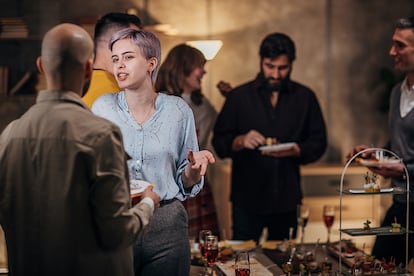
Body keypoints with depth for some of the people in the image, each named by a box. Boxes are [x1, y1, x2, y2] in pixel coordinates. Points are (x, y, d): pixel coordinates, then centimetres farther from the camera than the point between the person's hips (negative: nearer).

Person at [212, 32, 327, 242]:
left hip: (287, 199, 1)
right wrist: (240, 141, -18)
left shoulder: (305, 97, 8)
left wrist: (294, 150, -13)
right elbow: (219, 143, 2)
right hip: (247, 198, -1)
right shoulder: (239, 97, 4)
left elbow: (318, 144, 7)